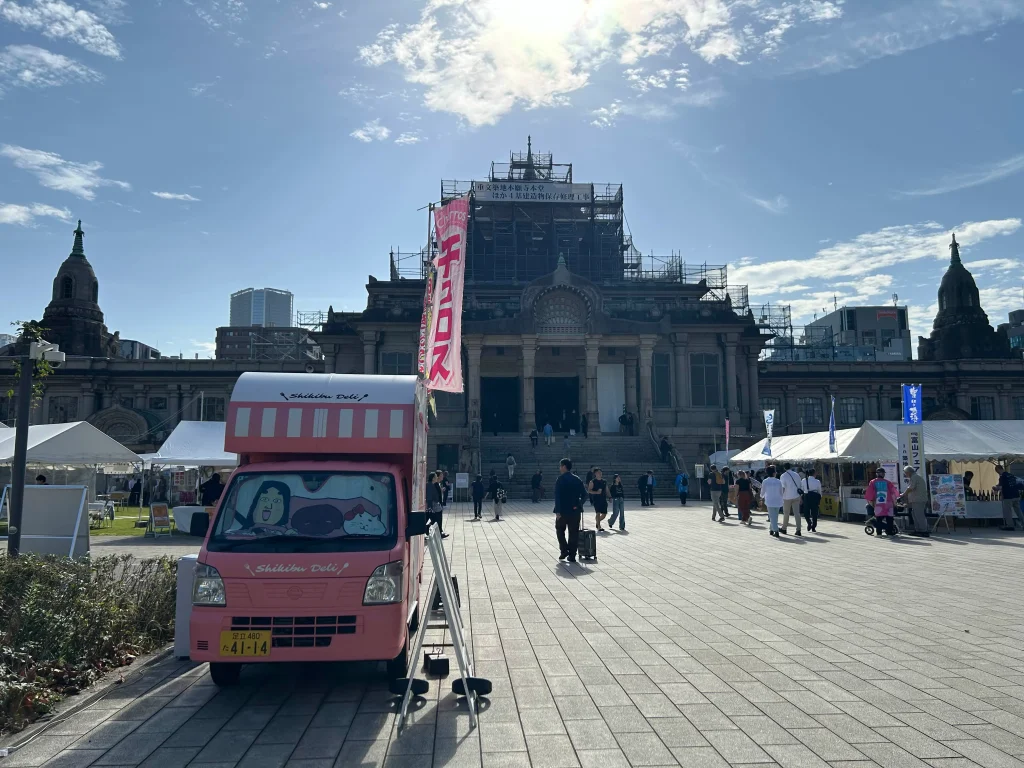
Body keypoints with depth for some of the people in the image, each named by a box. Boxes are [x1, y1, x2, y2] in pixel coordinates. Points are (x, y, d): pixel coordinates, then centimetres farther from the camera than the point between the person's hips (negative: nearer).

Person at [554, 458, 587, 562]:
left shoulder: (560, 479, -8)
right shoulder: (577, 479, 6)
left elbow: (557, 496, -15)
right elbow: (584, 494, 5)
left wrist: (558, 511, -17)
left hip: (563, 510, -3)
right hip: (576, 510, 3)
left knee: (560, 530, 17)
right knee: (574, 533, 7)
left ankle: (564, 551, 8)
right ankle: (572, 555, 7)